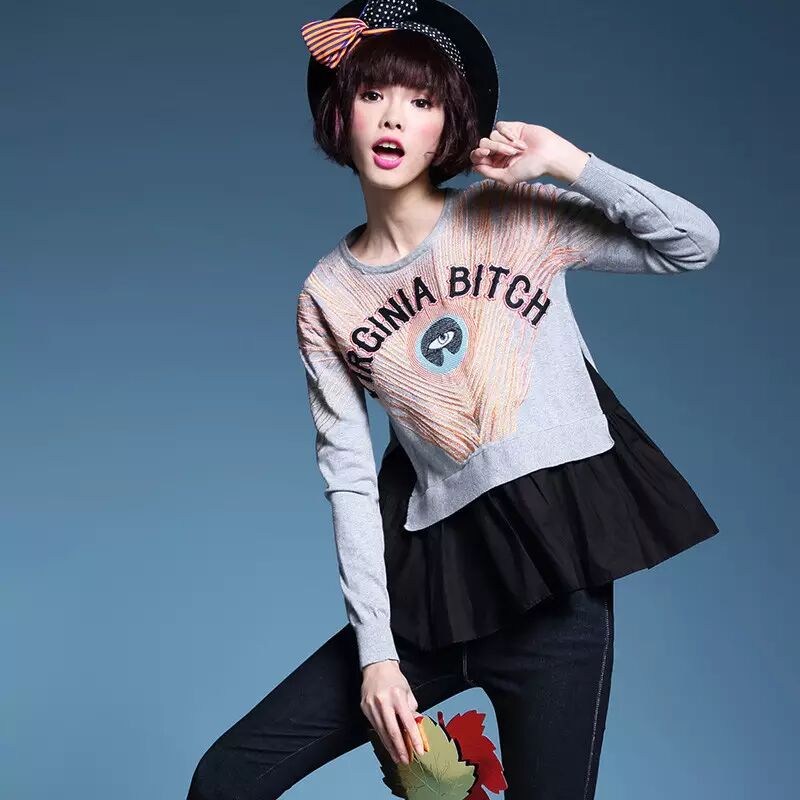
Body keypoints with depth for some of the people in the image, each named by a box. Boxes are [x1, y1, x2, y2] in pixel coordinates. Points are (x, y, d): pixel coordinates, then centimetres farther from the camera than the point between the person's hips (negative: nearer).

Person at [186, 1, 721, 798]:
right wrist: (375, 651, -5)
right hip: (436, 579, 3)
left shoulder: (515, 216, 0)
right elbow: (349, 479, 0)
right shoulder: (326, 297, 3)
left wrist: (568, 162, -14)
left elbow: (695, 243, -3)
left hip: (559, 572, -2)